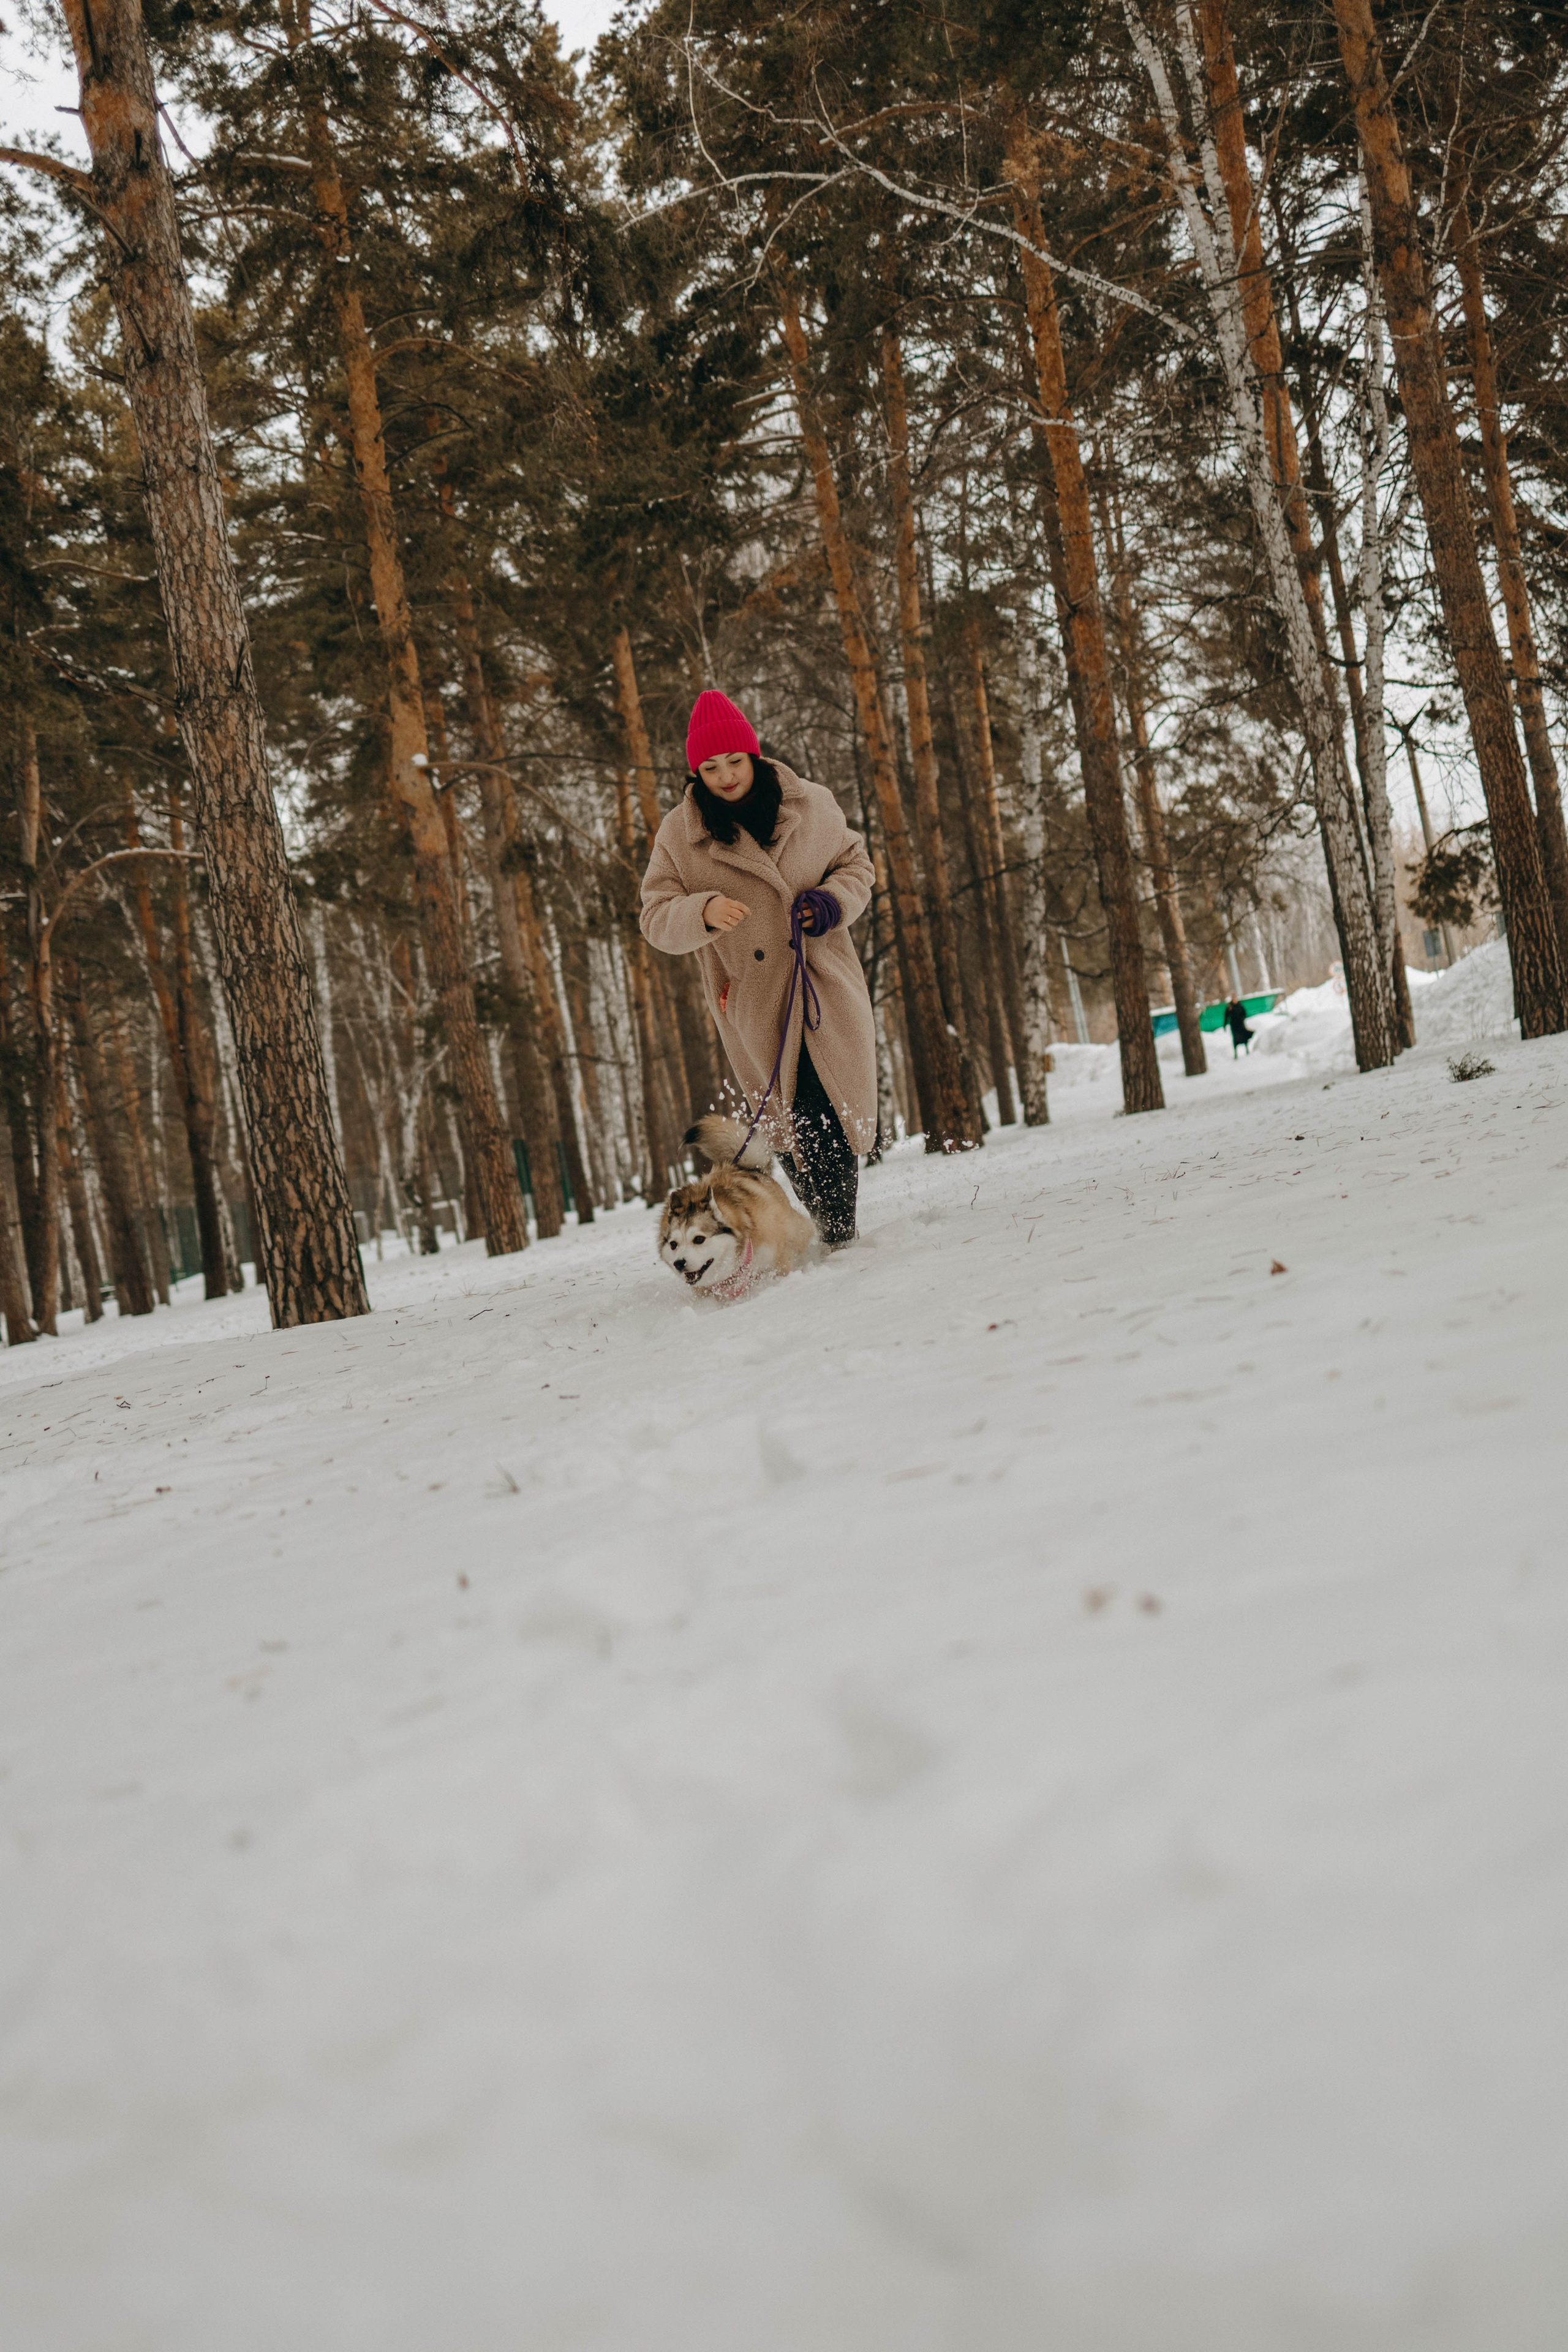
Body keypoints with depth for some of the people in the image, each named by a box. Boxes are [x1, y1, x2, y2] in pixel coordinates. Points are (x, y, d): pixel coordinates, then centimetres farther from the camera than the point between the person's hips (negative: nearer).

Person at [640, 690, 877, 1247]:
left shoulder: (811, 806, 4)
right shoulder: (679, 835, 0)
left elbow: (855, 864, 17)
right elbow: (657, 919, -2)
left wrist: (834, 900, -6)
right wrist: (702, 913, -24)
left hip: (829, 993, 1)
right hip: (755, 1007, -1)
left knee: (840, 1120, -3)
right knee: (795, 1127, -2)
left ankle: (841, 1237, 9)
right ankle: (830, 1236, 12)